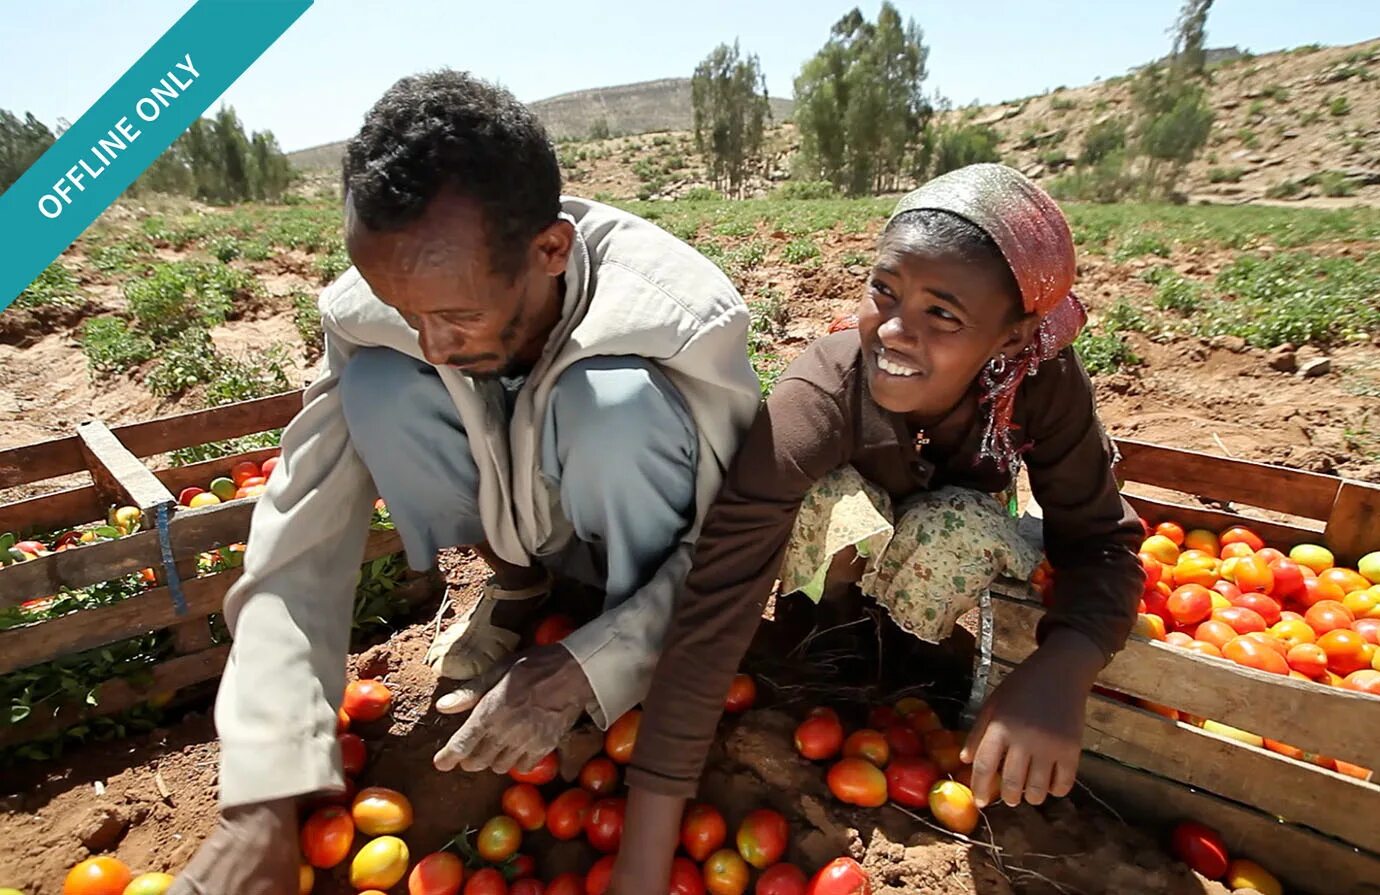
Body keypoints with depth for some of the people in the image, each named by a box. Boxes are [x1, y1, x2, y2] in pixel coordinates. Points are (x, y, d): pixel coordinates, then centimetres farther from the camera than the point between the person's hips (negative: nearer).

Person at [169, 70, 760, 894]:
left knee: (610, 398, -36)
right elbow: (301, 537, -23)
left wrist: (583, 670, -33)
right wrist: (263, 809, -27)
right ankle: (517, 586, 0)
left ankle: (649, 648, -10)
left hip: (639, 531, -3)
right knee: (377, 386, -24)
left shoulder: (685, 316, -33)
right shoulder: (373, 315, -24)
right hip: (516, 512, 3)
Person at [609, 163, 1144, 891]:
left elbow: (1100, 537, -21)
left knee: (960, 530, -32)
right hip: (835, 531, -2)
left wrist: (1058, 673, -44)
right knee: (835, 504, -35)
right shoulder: (814, 402, -40)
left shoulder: (1043, 379, -30)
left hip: (945, 541, 2)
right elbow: (709, 622, -43)